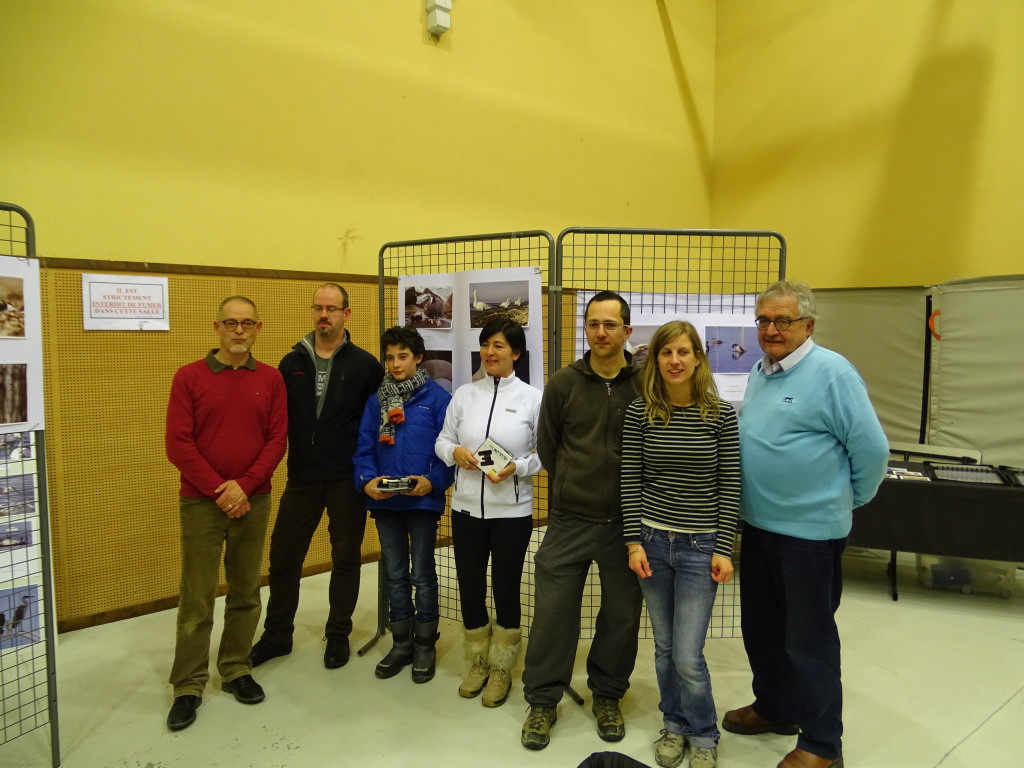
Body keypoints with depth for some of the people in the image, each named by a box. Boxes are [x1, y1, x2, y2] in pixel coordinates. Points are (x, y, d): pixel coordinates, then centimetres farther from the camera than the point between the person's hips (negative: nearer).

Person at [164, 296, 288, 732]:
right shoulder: (188, 377, -1)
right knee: (196, 598, 4)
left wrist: (244, 485, -12)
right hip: (200, 502, -2)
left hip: (253, 500, 2)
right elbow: (178, 444, -6)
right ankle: (188, 686, 17)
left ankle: (236, 669, 26)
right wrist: (218, 490, -12)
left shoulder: (270, 380, 4)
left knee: (246, 592, 11)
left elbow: (277, 440, 0)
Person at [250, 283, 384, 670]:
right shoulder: (291, 362, 5)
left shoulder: (365, 364, -4)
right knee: (283, 557, 10)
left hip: (347, 480, -2)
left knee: (346, 558, 10)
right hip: (301, 479, 3)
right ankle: (277, 635, 30)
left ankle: (338, 634, 28)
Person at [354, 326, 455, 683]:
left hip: (423, 501, -4)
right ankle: (401, 643, 30)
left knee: (422, 575, 8)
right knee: (395, 575, 15)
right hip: (385, 502, 4)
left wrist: (433, 481, -21)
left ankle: (425, 646, 25)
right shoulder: (376, 400, 6)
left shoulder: (437, 397, -7)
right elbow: (364, 448, 4)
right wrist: (367, 479, -12)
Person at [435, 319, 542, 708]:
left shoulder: (532, 398, -5)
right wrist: (455, 452, -14)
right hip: (467, 507, 3)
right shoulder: (464, 394, 3)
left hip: (512, 511, -3)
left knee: (506, 590, 11)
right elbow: (442, 440, 7)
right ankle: (478, 664, 36)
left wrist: (517, 467, -20)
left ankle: (501, 669, 33)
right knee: (470, 589, 13)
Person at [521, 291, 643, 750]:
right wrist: (570, 493, 10)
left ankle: (607, 695, 35)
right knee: (553, 612, 7)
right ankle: (543, 701, 26)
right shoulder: (562, 384, -2)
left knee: (622, 614, 13)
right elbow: (547, 447, 8)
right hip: (569, 521, 0)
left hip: (626, 522, 0)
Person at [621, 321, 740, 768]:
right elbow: (631, 481, -1)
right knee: (664, 647, 14)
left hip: (700, 546, -2)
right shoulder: (639, 413, -2)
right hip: (652, 541, 2)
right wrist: (633, 542, -5)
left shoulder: (721, 414, -5)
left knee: (687, 656, 1)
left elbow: (729, 486, -3)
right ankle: (675, 725, 36)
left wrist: (724, 550, -6)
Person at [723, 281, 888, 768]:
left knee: (808, 638, 6)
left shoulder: (831, 372, -14)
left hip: (810, 531, -7)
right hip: (758, 525, 8)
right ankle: (774, 708, 41)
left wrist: (845, 502, -2)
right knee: (760, 627, 20)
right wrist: (754, 504, 15)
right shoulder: (760, 372, 9)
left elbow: (872, 449, -14)